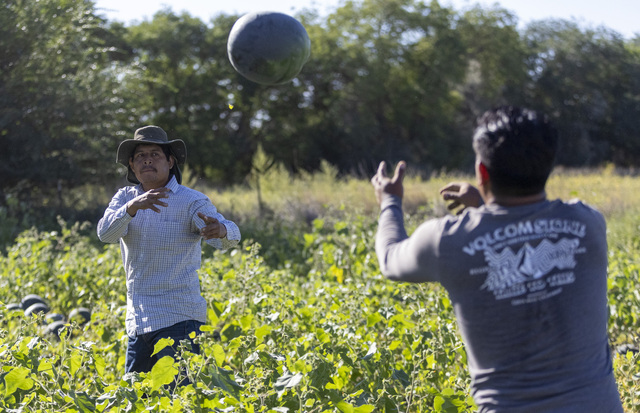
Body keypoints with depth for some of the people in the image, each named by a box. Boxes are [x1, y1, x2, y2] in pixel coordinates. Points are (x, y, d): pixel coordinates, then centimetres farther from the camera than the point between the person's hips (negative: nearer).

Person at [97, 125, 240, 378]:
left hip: (178, 320, -5)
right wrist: (133, 207, -29)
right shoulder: (125, 198, 8)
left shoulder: (191, 201, -6)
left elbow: (230, 236, -20)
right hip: (137, 323, 5)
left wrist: (221, 230, -45)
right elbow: (105, 234, -10)